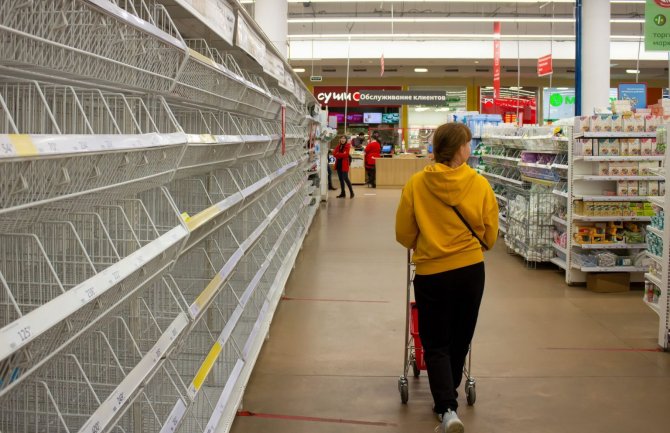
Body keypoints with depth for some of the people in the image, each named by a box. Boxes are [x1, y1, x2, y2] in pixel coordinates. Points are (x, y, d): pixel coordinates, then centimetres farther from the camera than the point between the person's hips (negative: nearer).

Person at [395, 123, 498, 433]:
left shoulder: (416, 184, -11)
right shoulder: (480, 185, -9)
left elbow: (403, 235, -3)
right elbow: (490, 236, 0)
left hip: (431, 271, -1)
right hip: (471, 270, 2)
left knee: (436, 344, 7)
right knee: (459, 339, 19)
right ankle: (448, 395, 33)